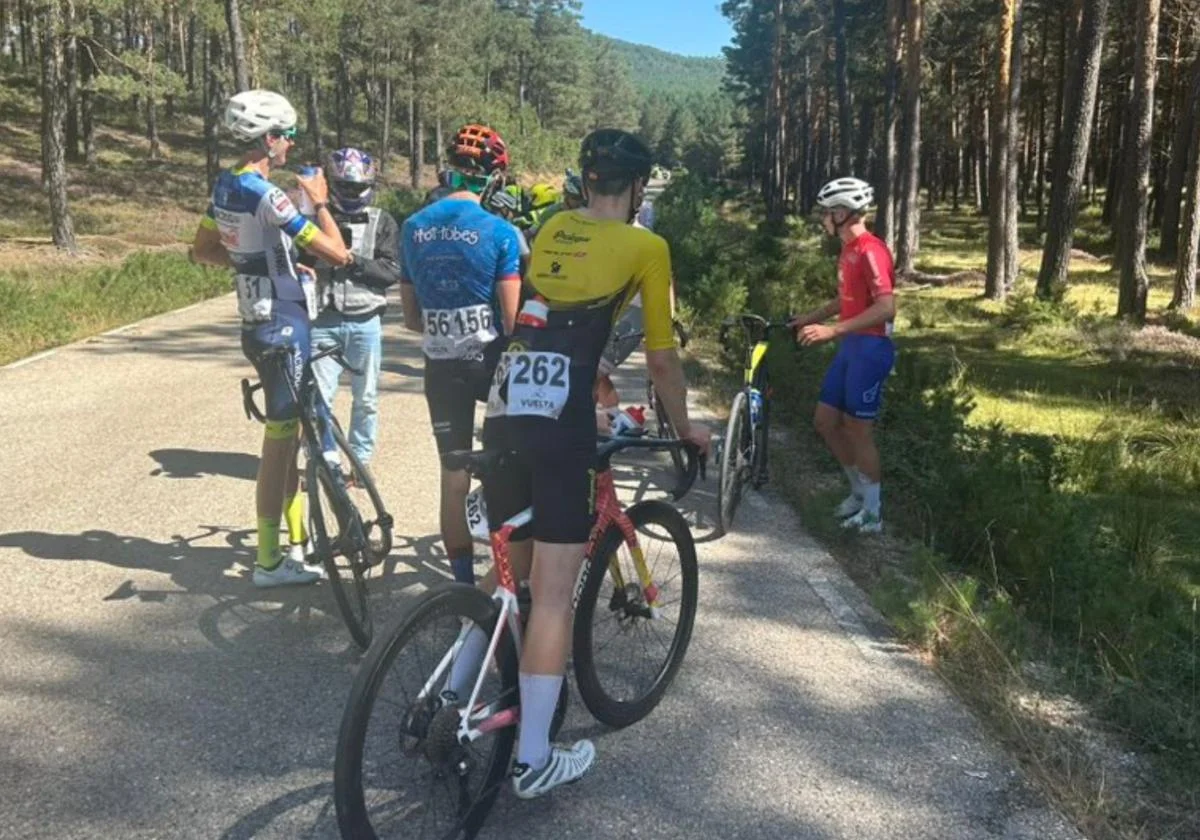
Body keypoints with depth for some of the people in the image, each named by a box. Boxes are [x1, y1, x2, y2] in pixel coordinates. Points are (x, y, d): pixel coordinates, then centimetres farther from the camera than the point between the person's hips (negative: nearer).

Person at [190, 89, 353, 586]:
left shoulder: (224, 188, 8)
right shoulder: (267, 196, -20)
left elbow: (202, 251, 20)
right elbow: (337, 254, -21)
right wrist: (320, 202, -6)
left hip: (260, 323, 9)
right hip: (284, 327, -9)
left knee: (289, 431, 18)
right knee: (280, 438, -1)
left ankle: (297, 540, 29)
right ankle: (269, 561, 8)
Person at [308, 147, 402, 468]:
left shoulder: (382, 222, 3)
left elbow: (392, 272, -5)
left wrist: (355, 260, -17)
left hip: (365, 321, 1)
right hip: (324, 321, -1)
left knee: (366, 398, 10)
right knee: (318, 395, -1)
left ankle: (361, 459, 24)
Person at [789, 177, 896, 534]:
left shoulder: (869, 250, -18)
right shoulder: (849, 249, 12)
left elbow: (886, 307, -28)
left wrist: (831, 330, -31)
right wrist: (808, 317, 18)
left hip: (871, 348, -9)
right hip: (851, 346, 9)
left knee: (857, 431, -1)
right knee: (825, 420, 13)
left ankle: (872, 514, 13)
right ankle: (860, 491, 28)